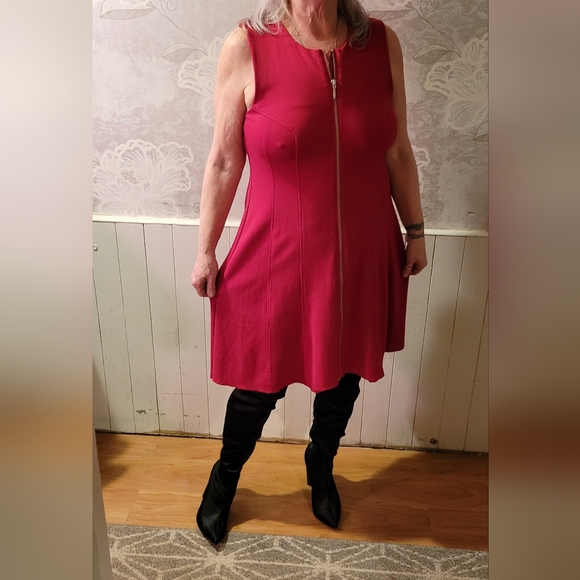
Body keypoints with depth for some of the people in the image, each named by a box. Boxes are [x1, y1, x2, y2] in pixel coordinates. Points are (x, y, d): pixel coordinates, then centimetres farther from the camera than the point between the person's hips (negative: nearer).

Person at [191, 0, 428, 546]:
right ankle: (225, 477, 47)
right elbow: (224, 162, -5)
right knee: (260, 386, 13)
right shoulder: (246, 47, -10)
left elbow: (398, 153, 7)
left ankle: (321, 467, 54)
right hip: (277, 259, -3)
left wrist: (415, 229, 12)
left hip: (363, 256, 4)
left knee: (344, 377, 20)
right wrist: (206, 250, 0)